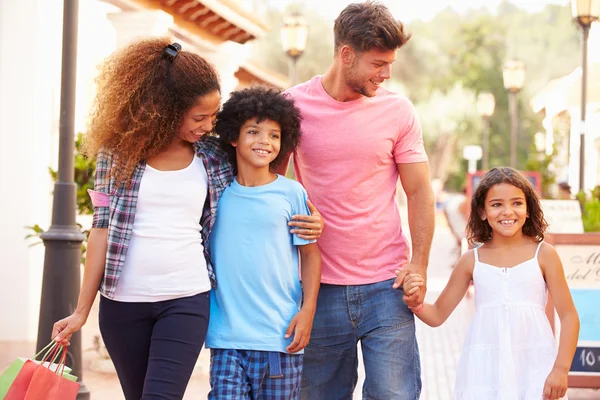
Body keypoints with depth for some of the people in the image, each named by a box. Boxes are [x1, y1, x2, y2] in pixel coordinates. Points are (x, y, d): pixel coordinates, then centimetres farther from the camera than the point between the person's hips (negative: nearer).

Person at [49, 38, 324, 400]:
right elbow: (103, 229, 1)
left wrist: (304, 222, -2)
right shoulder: (119, 151, -1)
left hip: (187, 300, 0)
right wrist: (83, 309, 0)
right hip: (123, 302, 0)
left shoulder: (215, 157, 3)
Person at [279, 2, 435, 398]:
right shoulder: (294, 105, -2)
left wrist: (419, 264, -6)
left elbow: (420, 191, 4)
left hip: (386, 286, 0)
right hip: (320, 287, 0)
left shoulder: (397, 110, 1)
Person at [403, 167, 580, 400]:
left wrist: (561, 369, -7)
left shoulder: (543, 254, 1)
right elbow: (437, 315, 12)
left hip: (533, 365, -1)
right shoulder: (472, 260, 6)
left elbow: (569, 316, 2)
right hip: (484, 368, 1)